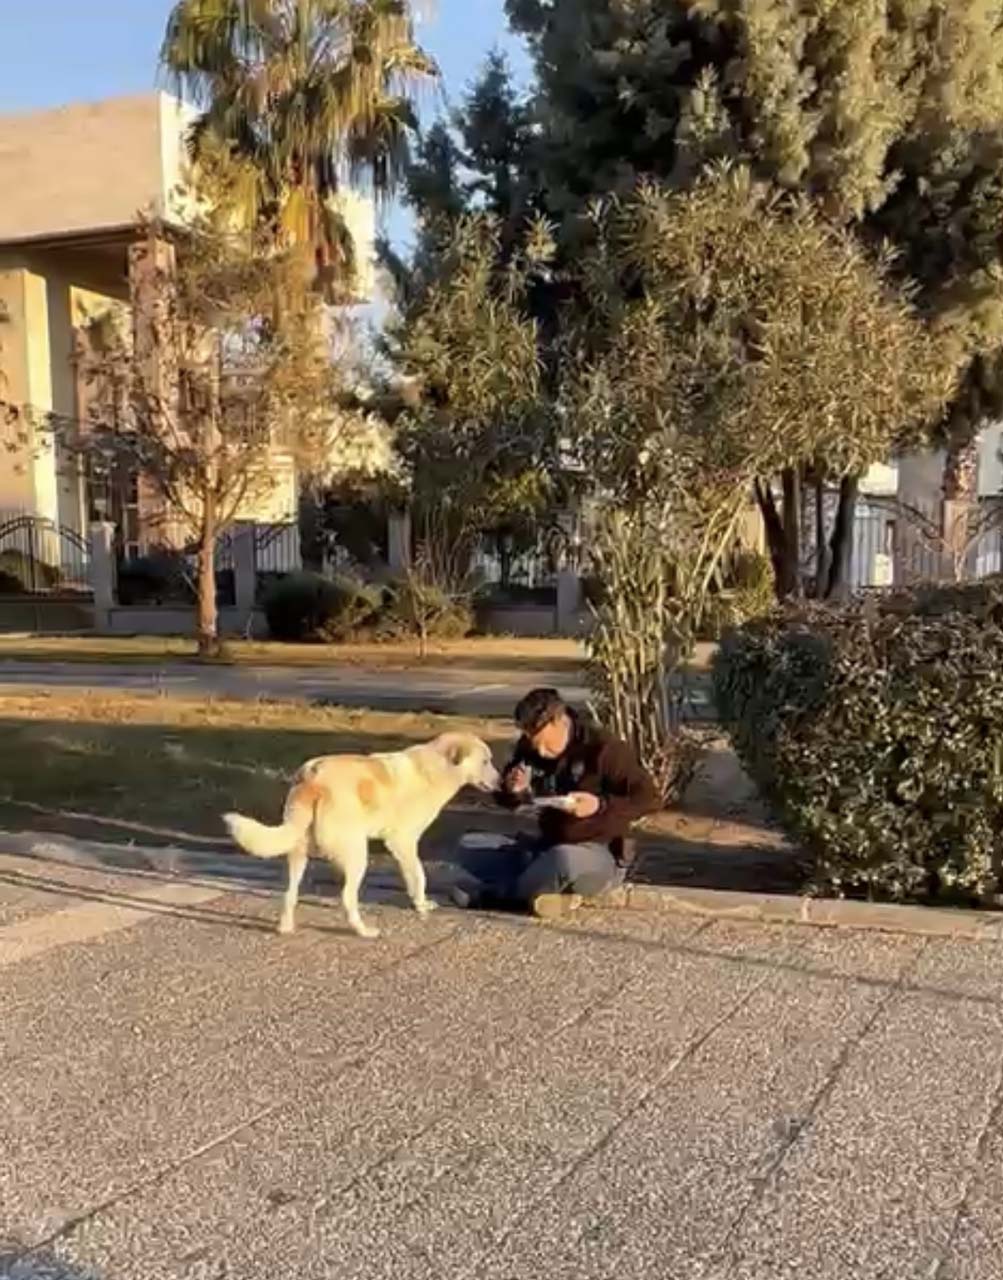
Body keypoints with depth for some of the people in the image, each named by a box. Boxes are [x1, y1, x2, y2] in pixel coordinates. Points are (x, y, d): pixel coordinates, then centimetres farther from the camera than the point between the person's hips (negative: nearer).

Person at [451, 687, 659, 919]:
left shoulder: (603, 749, -16)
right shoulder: (529, 747, 2)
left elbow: (649, 798, -16)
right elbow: (509, 801, 13)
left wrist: (601, 805, -30)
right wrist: (513, 790, -11)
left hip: (602, 855, -7)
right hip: (548, 847, 7)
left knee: (564, 859, -41)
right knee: (470, 849, -4)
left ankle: (493, 893, -15)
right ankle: (554, 889, -17)